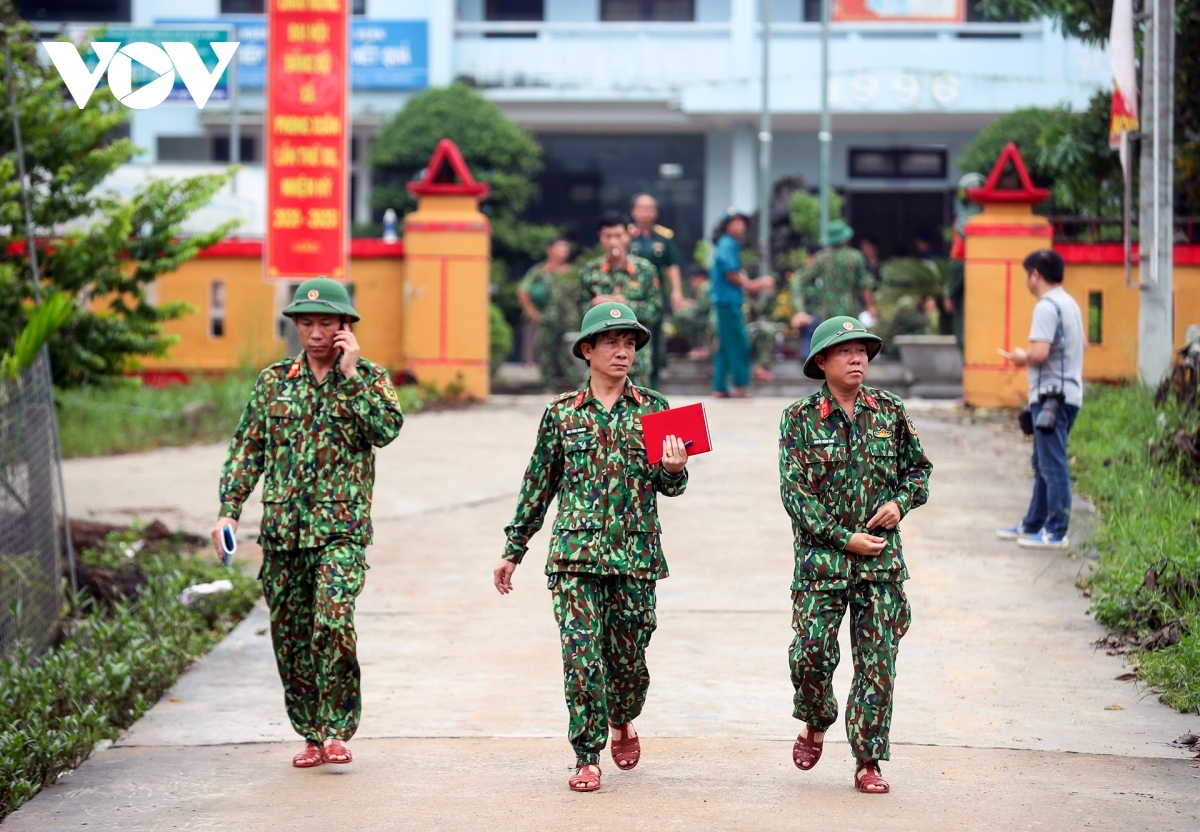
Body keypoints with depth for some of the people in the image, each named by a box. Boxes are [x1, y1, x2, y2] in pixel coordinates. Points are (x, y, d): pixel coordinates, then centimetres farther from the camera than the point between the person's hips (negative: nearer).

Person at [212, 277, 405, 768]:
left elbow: (387, 428, -15)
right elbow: (247, 449, 11)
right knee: (290, 636, 7)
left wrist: (350, 375, -13)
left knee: (333, 622, -22)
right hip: (282, 528, 4)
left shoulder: (369, 378, 3)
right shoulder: (273, 382, 10)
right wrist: (229, 510, 2)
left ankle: (336, 729, -11)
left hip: (341, 527, -4)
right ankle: (311, 735, 19)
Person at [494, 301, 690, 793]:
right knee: (582, 657, -8)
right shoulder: (562, 414, 5)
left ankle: (622, 721, 38)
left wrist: (675, 470, -19)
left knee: (629, 659, 8)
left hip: (635, 555, 1)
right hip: (577, 554, -1)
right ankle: (587, 757, 0)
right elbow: (538, 486, 12)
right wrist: (512, 551, 12)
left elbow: (668, 486, 5)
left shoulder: (652, 410, 5)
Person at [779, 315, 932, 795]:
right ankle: (816, 724, 23)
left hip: (882, 557, 2)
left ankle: (868, 760, 8)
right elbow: (795, 490, -7)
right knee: (812, 651, -7)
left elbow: (919, 468, 16)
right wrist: (845, 538, -13)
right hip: (821, 555, -2)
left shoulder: (889, 412, 6)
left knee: (878, 661, 0)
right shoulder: (801, 418, -2)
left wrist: (900, 502, -5)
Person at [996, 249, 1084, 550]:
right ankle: (1033, 525, 24)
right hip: (1068, 392, 10)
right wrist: (1029, 358, 14)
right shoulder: (1069, 304, 16)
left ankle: (1056, 533, -4)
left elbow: (1039, 353, -24)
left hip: (1052, 395, -10)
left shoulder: (1047, 307, -15)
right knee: (1044, 464, 17)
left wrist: (1021, 357, -4)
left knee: (1052, 465, -6)